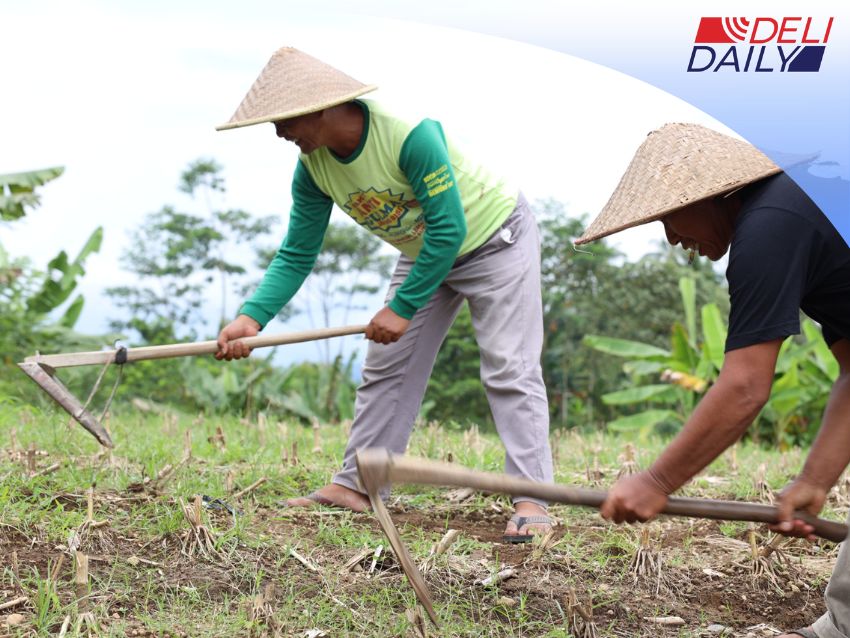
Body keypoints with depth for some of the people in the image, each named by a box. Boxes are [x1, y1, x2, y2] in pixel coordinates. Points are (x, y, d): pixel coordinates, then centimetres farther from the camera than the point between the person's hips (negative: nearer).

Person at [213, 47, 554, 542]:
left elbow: (449, 228, -33)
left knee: (510, 369, -13)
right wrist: (253, 316, -25)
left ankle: (532, 501, -12)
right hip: (424, 251, 7)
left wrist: (403, 306, -28)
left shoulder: (410, 134, -37)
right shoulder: (313, 169, -15)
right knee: (386, 368, 6)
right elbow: (296, 256, -10)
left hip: (494, 236, -7)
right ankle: (355, 486, 14)